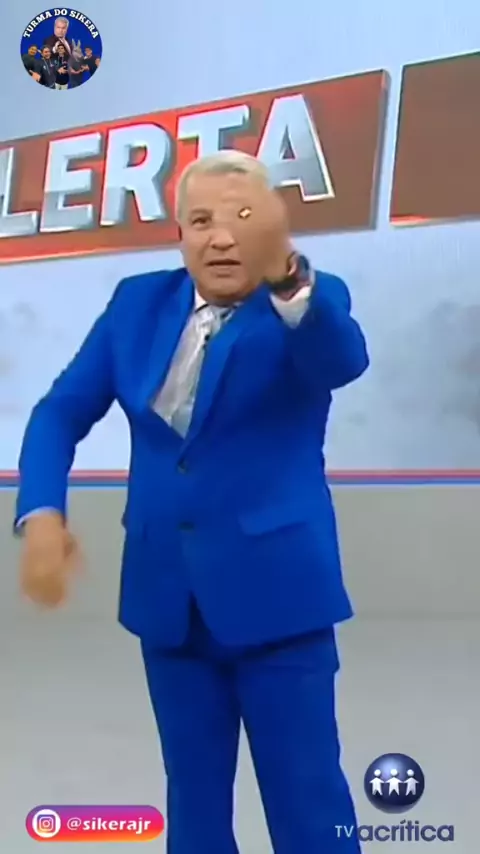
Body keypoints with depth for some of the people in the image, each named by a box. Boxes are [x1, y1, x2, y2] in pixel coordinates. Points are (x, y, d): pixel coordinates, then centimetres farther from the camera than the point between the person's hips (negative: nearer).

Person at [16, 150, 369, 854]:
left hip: (275, 594, -3)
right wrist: (42, 512, -12)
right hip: (167, 596, 4)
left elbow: (345, 362, -29)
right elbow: (61, 412, 5)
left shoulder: (313, 302, -6)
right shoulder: (138, 302, 4)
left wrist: (285, 275, -48)